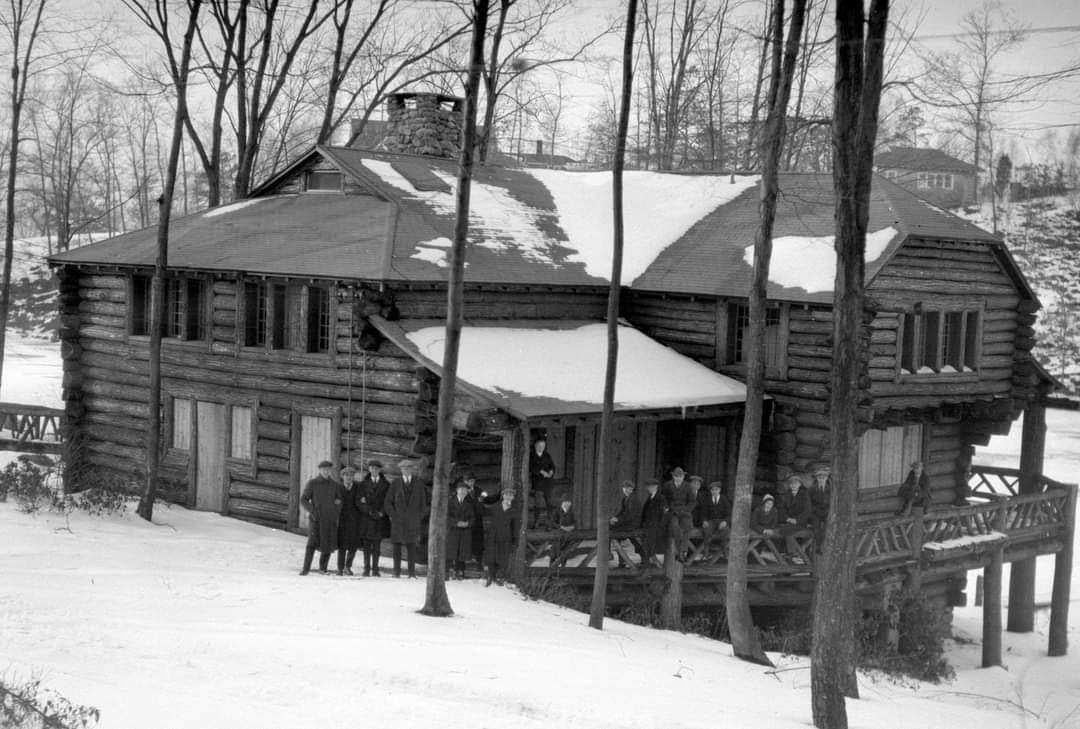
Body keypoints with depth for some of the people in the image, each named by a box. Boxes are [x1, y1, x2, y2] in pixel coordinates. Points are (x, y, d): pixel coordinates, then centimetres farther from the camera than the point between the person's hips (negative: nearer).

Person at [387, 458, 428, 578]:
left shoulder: (418, 484, 8)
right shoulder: (395, 483, 6)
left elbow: (423, 502, 13)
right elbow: (388, 501, 8)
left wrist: (419, 517, 5)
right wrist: (393, 515, -1)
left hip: (413, 521, 0)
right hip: (398, 521, 0)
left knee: (412, 546, -4)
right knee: (397, 545, -2)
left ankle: (412, 571, -3)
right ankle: (397, 571, 1)